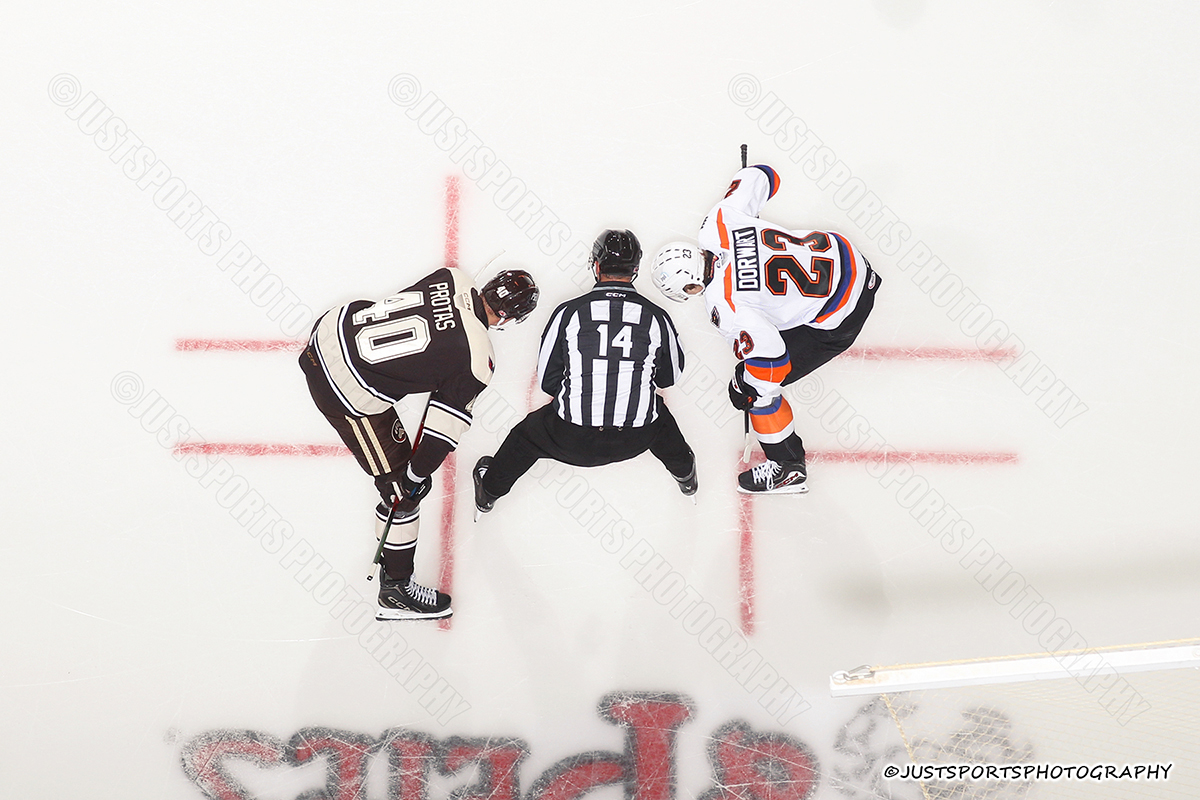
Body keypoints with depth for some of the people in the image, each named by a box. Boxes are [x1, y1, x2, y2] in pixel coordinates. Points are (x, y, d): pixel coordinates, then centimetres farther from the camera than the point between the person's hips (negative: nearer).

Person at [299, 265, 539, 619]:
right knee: (401, 486, 7)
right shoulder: (476, 360, -17)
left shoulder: (454, 279, -2)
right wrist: (418, 476, 0)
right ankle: (395, 589, 19)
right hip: (348, 395, -6)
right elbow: (444, 428, -12)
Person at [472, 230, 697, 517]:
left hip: (572, 440, -1)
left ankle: (489, 490, 49)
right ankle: (685, 474, 56)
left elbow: (547, 380, 2)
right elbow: (669, 377, 12)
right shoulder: (657, 317, -6)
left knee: (527, 434, 29)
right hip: (636, 439, 1)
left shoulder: (568, 312, -8)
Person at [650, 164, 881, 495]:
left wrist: (745, 388, -7)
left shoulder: (723, 304, -27)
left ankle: (788, 468, 19)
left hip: (837, 316, -8)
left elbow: (768, 353, -27)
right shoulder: (719, 220, -11)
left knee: (759, 383, 2)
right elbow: (760, 176, 2)